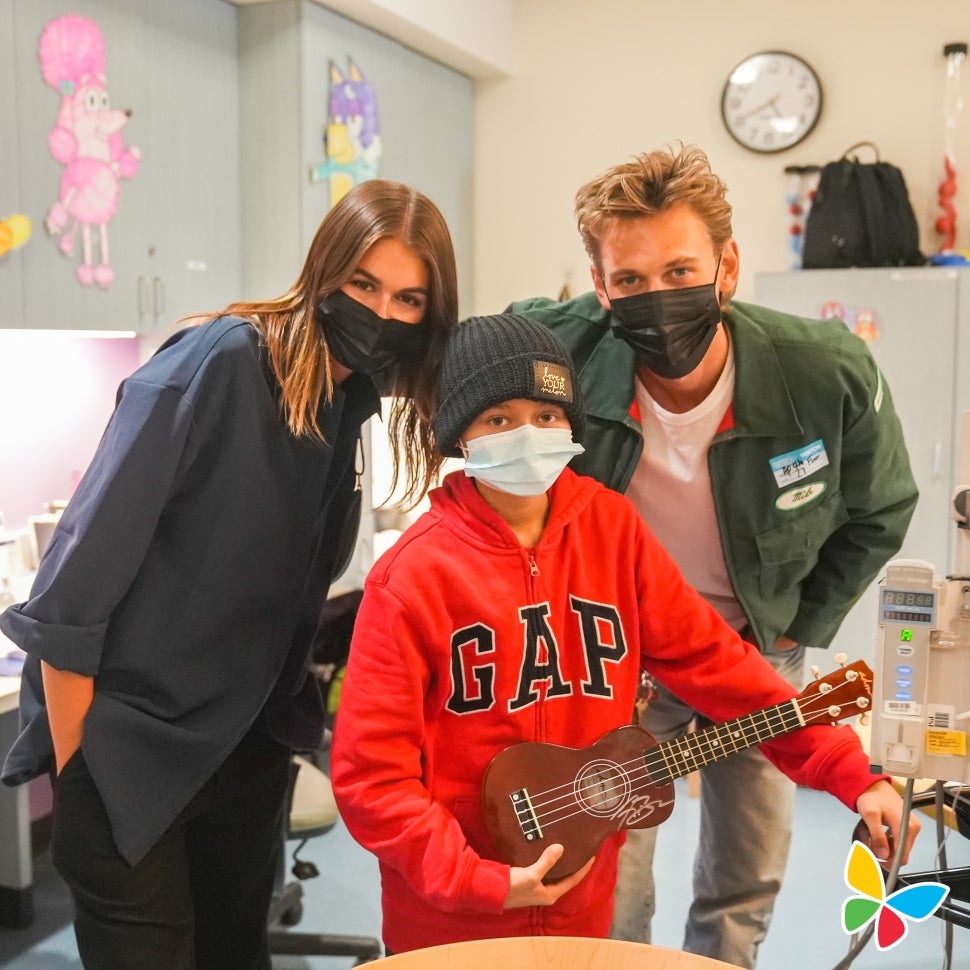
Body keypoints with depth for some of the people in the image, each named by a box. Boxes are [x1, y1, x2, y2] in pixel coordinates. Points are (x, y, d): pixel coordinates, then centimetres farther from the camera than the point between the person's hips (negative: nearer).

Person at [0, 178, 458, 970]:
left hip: (249, 739, 7)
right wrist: (75, 767, -16)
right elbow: (84, 558, -20)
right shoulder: (218, 362, -19)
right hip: (128, 740, -6)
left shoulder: (353, 394, 3)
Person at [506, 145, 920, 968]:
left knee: (746, 885, 16)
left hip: (757, 648, 2)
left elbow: (879, 512, -4)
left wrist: (793, 632, -5)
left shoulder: (830, 374, -25)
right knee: (608, 899, 1)